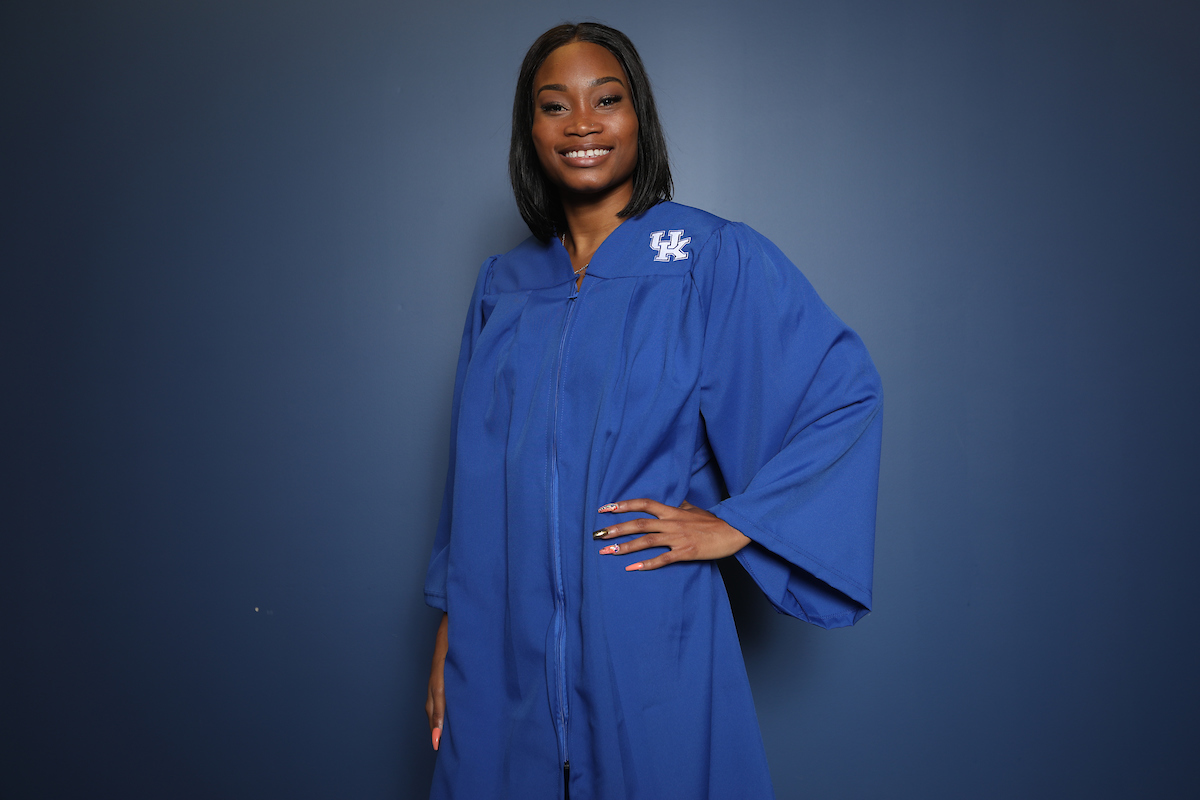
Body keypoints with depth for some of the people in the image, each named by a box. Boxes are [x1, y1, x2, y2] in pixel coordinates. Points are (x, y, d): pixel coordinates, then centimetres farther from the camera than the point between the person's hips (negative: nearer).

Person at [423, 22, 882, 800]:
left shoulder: (717, 258, -5)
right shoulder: (503, 286, 7)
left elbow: (847, 388, -7)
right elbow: (475, 470, 10)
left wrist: (736, 521, -11)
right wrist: (451, 631, 8)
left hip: (647, 641, -3)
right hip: (504, 643, 4)